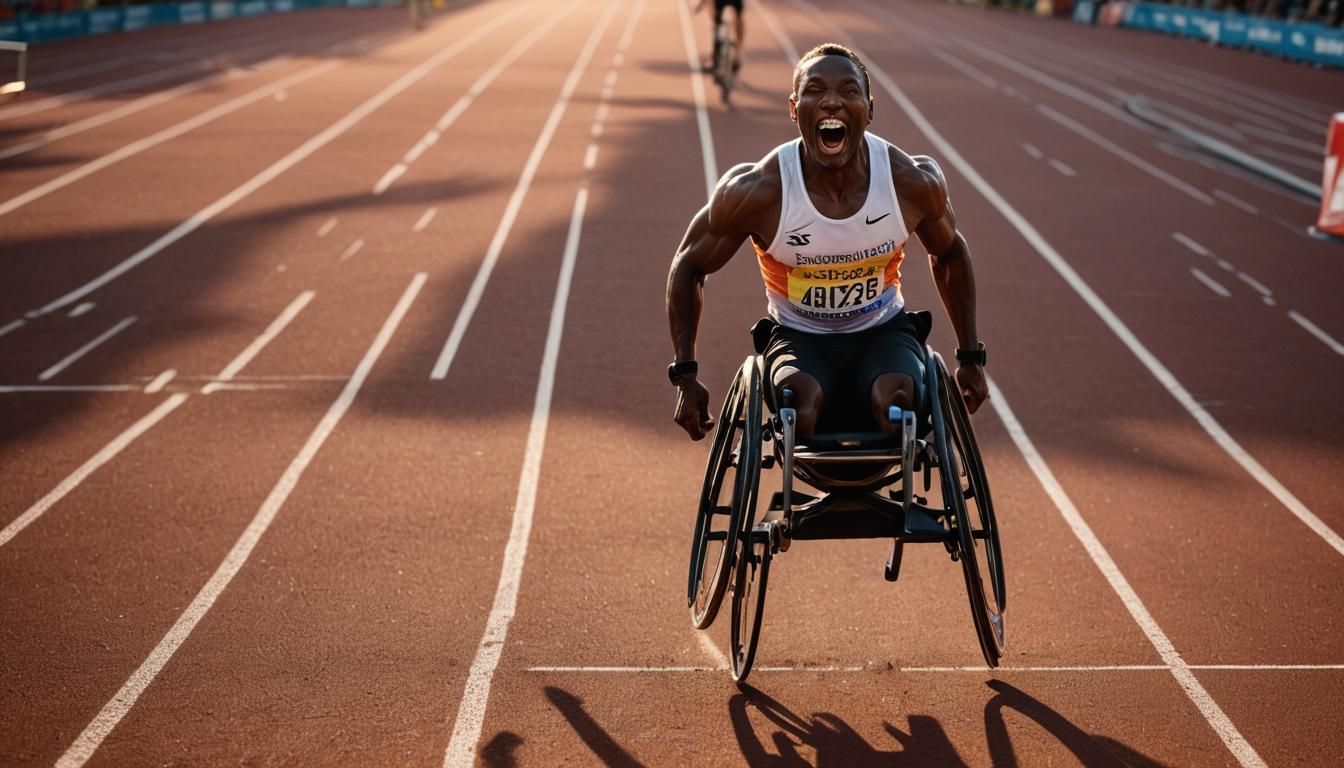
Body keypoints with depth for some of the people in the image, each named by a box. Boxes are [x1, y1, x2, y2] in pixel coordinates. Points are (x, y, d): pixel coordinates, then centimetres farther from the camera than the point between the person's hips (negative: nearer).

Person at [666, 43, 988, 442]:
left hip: (884, 331, 1)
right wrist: (685, 376, -9)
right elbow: (688, 266, -6)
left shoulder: (913, 183, -16)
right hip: (798, 337, -1)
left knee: (897, 404, -32)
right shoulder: (756, 192, -21)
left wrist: (970, 357, 6)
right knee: (800, 401, -35)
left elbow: (949, 253, 6)